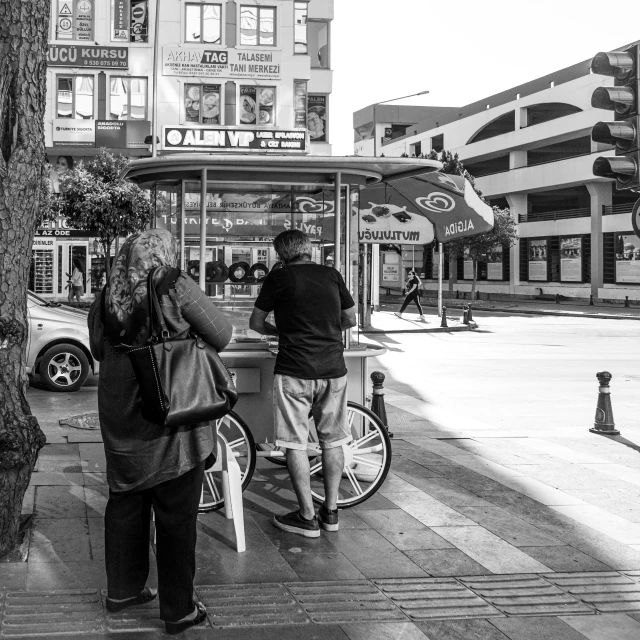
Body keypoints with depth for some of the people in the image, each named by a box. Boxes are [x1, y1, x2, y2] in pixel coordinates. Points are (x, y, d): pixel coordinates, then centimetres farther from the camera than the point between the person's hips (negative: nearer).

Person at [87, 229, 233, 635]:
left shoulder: (107, 297, 5)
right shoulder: (176, 287, -13)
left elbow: (98, 349, 19)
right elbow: (222, 337, -9)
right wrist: (188, 330, 9)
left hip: (121, 418, 6)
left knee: (125, 502, 19)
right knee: (177, 514, 3)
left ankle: (122, 590, 32)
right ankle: (179, 610, 11)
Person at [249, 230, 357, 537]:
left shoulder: (279, 277, -1)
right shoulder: (332, 275, 8)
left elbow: (256, 323, 8)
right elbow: (350, 319, 17)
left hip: (295, 371, -4)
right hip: (333, 368, 4)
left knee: (296, 444, 4)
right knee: (332, 441, 14)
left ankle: (307, 517, 6)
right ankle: (331, 511, 21)